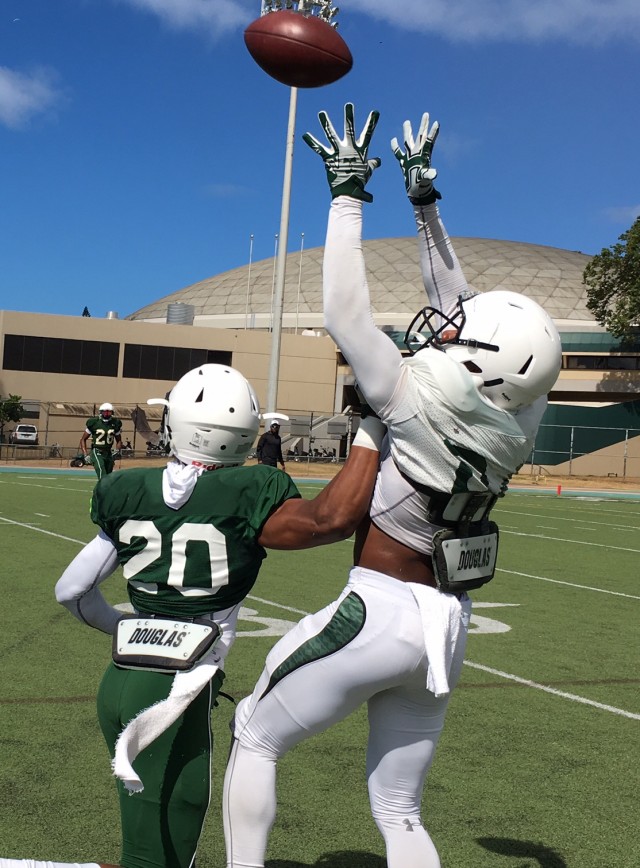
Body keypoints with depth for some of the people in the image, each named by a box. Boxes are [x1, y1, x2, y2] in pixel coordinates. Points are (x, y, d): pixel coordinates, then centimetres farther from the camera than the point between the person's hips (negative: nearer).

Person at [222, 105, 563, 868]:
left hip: (380, 613, -7)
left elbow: (344, 315, -16)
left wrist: (348, 195, -9)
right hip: (445, 625, 7)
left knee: (254, 738, 15)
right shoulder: (514, 418, -2)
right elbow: (453, 304, 9)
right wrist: (424, 198, 13)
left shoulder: (422, 405, -21)